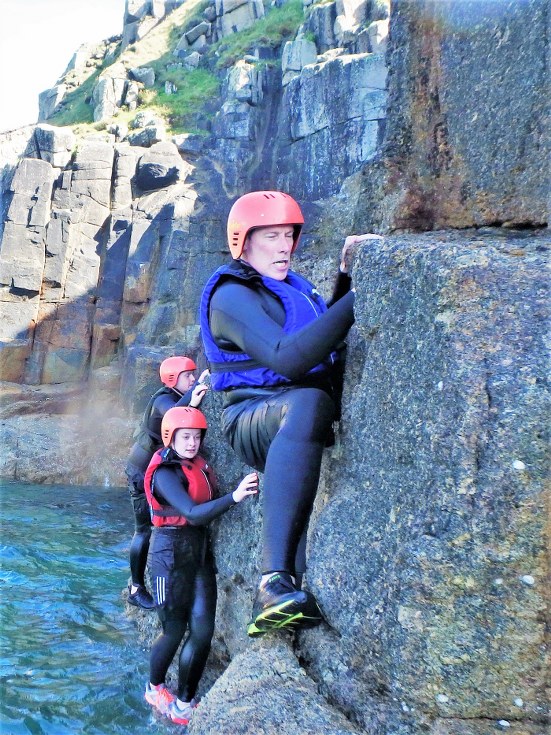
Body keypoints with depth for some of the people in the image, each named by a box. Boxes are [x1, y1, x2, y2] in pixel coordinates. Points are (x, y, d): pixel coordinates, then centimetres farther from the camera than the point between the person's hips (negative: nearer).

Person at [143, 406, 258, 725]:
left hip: (201, 552, 7)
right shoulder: (165, 473, -17)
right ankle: (154, 689, 33)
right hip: (171, 553, -6)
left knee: (203, 631, 1)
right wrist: (234, 497, -41)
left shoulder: (198, 465, 6)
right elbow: (193, 514, -30)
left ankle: (184, 703, 15)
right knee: (175, 631, 7)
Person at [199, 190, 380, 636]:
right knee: (309, 403, -41)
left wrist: (347, 274, 17)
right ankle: (276, 581, -48)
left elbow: (323, 336, 29)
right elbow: (287, 358, -24)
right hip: (256, 418, -9)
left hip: (306, 408, 9)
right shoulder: (231, 295, -8)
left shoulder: (289, 286, 20)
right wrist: (355, 299, -24)